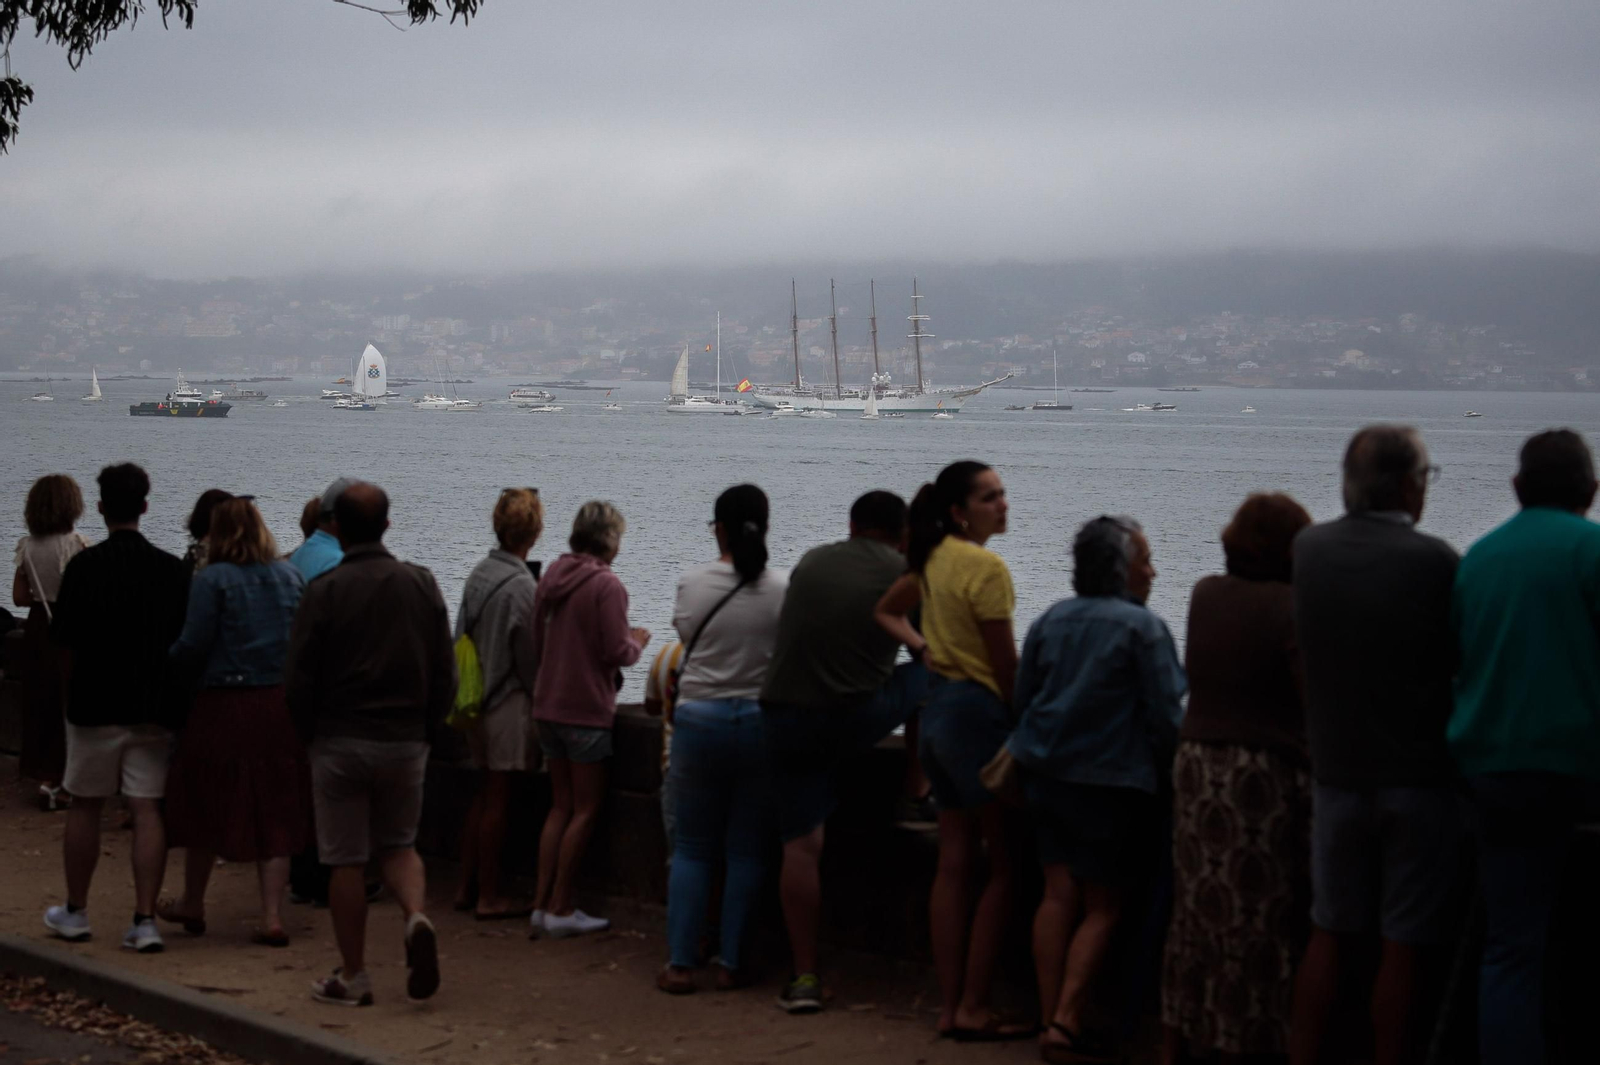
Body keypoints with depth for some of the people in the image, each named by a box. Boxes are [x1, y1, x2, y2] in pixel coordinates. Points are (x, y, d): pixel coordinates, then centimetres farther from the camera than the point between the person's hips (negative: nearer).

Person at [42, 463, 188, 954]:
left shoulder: (85, 567, -9)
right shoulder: (170, 568, -1)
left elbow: (66, 642, -6)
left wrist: (73, 689, 11)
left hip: (95, 705, -2)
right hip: (154, 708, 2)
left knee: (85, 807, 13)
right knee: (147, 810, 1)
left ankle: (75, 912, 25)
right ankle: (145, 920, -4)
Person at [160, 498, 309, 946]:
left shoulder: (212, 580, -9)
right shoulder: (291, 576, 4)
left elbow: (193, 645, -11)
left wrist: (171, 667, 9)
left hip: (225, 705, -3)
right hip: (281, 705, 4)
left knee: (206, 805, 13)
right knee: (274, 812, 7)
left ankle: (192, 905, 28)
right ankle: (272, 917, 2)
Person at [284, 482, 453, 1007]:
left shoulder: (324, 590, -11)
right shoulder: (422, 584, 1)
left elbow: (298, 679, -8)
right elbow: (445, 672, 4)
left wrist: (312, 730, 9)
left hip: (340, 742, -3)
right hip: (407, 743, 3)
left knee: (346, 860, 5)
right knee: (398, 844, 19)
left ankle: (352, 977, 10)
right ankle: (417, 916, -10)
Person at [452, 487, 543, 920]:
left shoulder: (479, 574, 4)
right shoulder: (522, 585, -18)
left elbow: (462, 635, 11)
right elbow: (530, 657, -14)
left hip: (477, 700, 8)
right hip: (509, 702, -8)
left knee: (485, 793, 17)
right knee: (497, 798, 0)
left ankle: (467, 887, 22)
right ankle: (488, 896, 7)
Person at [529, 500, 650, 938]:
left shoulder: (552, 577, 8)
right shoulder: (606, 584, -16)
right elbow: (617, 652, -18)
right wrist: (638, 641, 4)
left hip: (548, 705, 7)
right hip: (587, 709, -7)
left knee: (561, 804, 14)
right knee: (586, 809, 1)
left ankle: (542, 903, 11)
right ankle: (560, 909, 1)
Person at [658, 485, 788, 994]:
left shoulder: (691, 584, -6)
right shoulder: (783, 589, -8)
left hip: (698, 719, 0)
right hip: (761, 720, 0)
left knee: (692, 847, 9)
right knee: (747, 850, 9)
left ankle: (680, 963, 5)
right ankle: (731, 962, 10)